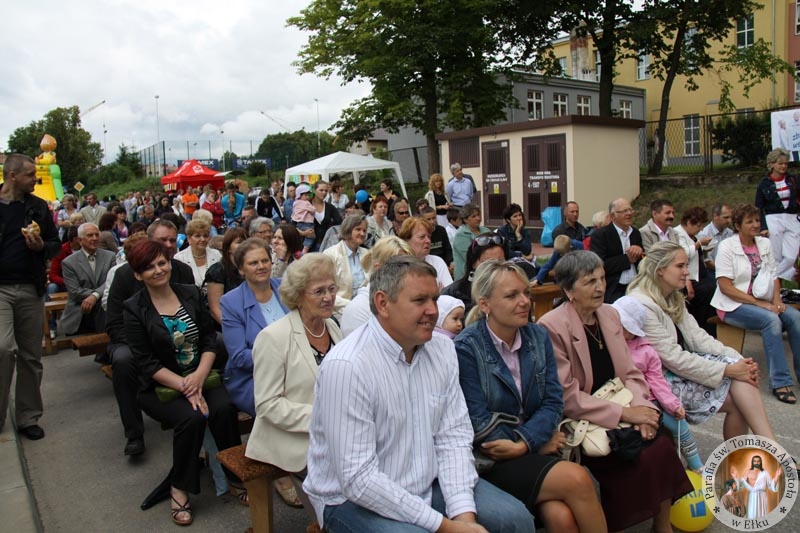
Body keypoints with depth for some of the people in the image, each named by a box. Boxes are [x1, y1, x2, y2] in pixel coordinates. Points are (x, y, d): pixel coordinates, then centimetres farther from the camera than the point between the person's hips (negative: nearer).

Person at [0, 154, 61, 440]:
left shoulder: (38, 207, 8)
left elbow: (56, 244, 14)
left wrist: (41, 247, -7)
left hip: (31, 288, 3)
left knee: (31, 355, 7)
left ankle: (28, 417, 19)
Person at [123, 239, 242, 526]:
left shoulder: (191, 294, 5)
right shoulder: (134, 308, -3)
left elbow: (210, 339, 2)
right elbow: (146, 362, -9)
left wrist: (199, 376, -15)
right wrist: (184, 387, -20)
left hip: (200, 376, 3)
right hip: (161, 386, -2)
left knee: (223, 408, -26)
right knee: (191, 417, -29)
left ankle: (237, 476, -8)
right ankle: (179, 489, -7)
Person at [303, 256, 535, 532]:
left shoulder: (443, 349, -3)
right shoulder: (346, 366, -24)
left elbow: (453, 437, -2)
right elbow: (358, 479, -24)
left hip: (428, 484, 6)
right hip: (354, 498, -5)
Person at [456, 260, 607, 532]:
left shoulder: (538, 336, 4)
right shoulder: (466, 348, -13)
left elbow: (553, 402, 0)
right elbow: (479, 423, -13)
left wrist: (524, 442, -16)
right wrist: (539, 443, -8)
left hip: (535, 450, 4)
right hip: (491, 459, -4)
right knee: (576, 479, -22)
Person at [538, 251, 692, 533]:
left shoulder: (610, 314, 8)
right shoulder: (552, 327, -15)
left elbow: (630, 372, 9)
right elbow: (566, 396, -16)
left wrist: (640, 407, -10)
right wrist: (624, 413, -18)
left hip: (618, 411, 6)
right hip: (578, 423, -6)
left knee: (661, 445, -16)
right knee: (642, 456, -21)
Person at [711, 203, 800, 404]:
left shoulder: (765, 244, 10)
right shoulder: (727, 247, -9)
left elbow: (773, 276, 13)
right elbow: (725, 287, -14)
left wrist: (776, 299, -7)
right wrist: (758, 303, -18)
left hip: (763, 302, 6)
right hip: (734, 305, -6)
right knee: (771, 320, -30)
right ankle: (780, 382, -24)